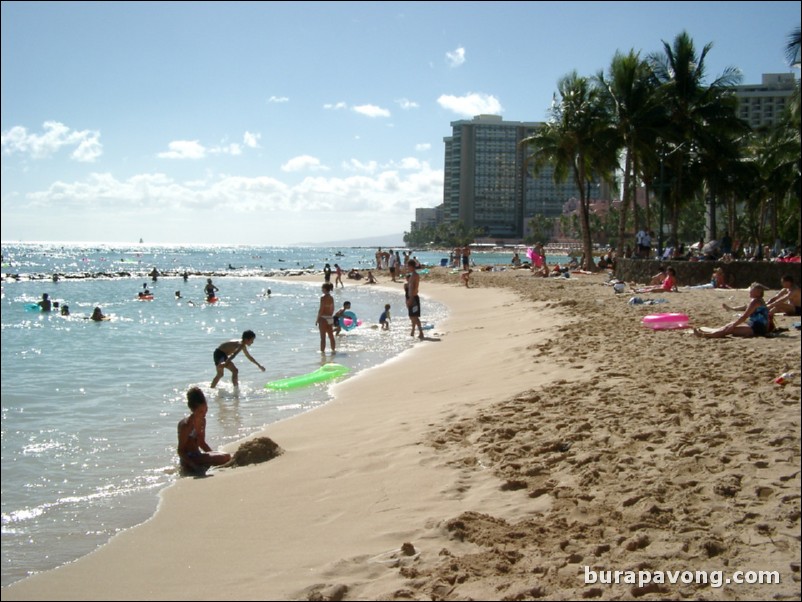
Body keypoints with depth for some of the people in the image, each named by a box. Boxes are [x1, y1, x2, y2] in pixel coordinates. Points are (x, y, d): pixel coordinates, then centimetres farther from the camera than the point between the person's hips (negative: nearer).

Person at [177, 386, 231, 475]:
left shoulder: (202, 421, 8)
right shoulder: (186, 425, -18)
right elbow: (180, 451, -16)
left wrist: (214, 455, 6)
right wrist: (194, 466, -26)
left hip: (198, 455, 9)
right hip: (188, 459, -9)